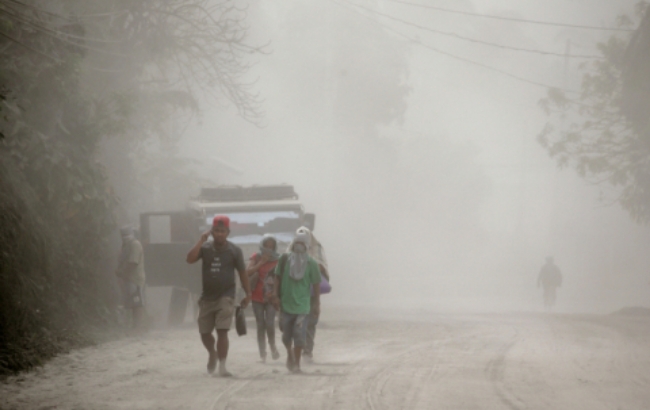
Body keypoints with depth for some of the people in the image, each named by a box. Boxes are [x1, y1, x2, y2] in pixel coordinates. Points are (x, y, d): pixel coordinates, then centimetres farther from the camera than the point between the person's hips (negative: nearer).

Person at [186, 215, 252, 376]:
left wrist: (248, 293, 3)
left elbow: (242, 272, 4)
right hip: (207, 296, 3)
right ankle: (212, 354, 39)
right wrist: (201, 241, -16)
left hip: (225, 296, -3)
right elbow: (190, 259, -15)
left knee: (222, 331, -12)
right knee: (204, 332, 10)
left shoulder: (234, 250, -1)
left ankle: (222, 366, -9)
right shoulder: (205, 248, 2)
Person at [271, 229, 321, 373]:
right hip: (285, 303, 2)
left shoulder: (311, 263, -4)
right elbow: (277, 277, 5)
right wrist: (275, 294, -4)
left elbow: (316, 283, 2)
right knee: (286, 335, 11)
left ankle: (296, 362, 1)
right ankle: (290, 355, 37)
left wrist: (316, 302, 4)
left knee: (299, 335, -9)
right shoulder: (285, 259, 0)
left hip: (302, 304, -2)